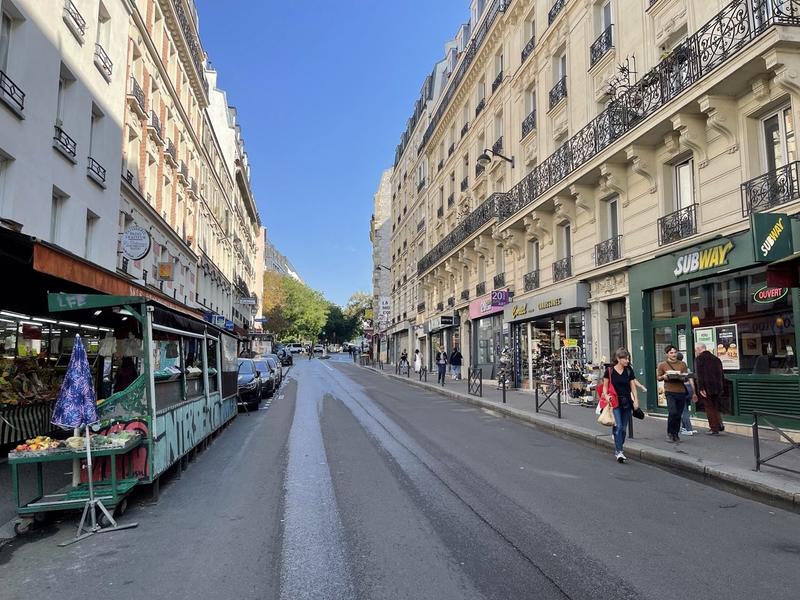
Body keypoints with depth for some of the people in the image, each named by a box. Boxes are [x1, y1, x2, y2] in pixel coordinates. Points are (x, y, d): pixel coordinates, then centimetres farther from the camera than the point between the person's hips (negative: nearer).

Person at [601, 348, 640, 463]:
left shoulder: (629, 371, 6)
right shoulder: (610, 370, -3)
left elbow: (633, 387, 8)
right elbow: (605, 386, 3)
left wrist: (636, 400, -3)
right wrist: (606, 395, -15)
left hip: (627, 402, 4)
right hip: (615, 402, -4)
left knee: (623, 428, 8)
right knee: (618, 426, -13)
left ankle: (618, 449, 21)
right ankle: (619, 452, -13)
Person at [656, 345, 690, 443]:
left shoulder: (682, 364, 10)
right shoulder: (662, 365, 3)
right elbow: (658, 377, 7)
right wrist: (664, 377, -14)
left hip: (681, 391, 3)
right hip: (670, 392, -3)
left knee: (678, 414, 6)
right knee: (672, 412, -15)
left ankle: (676, 434, 20)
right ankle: (670, 433, 4)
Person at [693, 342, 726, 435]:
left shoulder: (699, 358, -9)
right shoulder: (716, 359, 13)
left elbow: (699, 375, -17)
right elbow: (721, 374, 16)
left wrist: (700, 388, -18)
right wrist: (722, 388, 20)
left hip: (706, 388, -6)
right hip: (717, 388, 6)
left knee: (709, 408, 2)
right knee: (715, 407, 19)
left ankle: (714, 429, 4)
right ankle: (720, 424, 8)